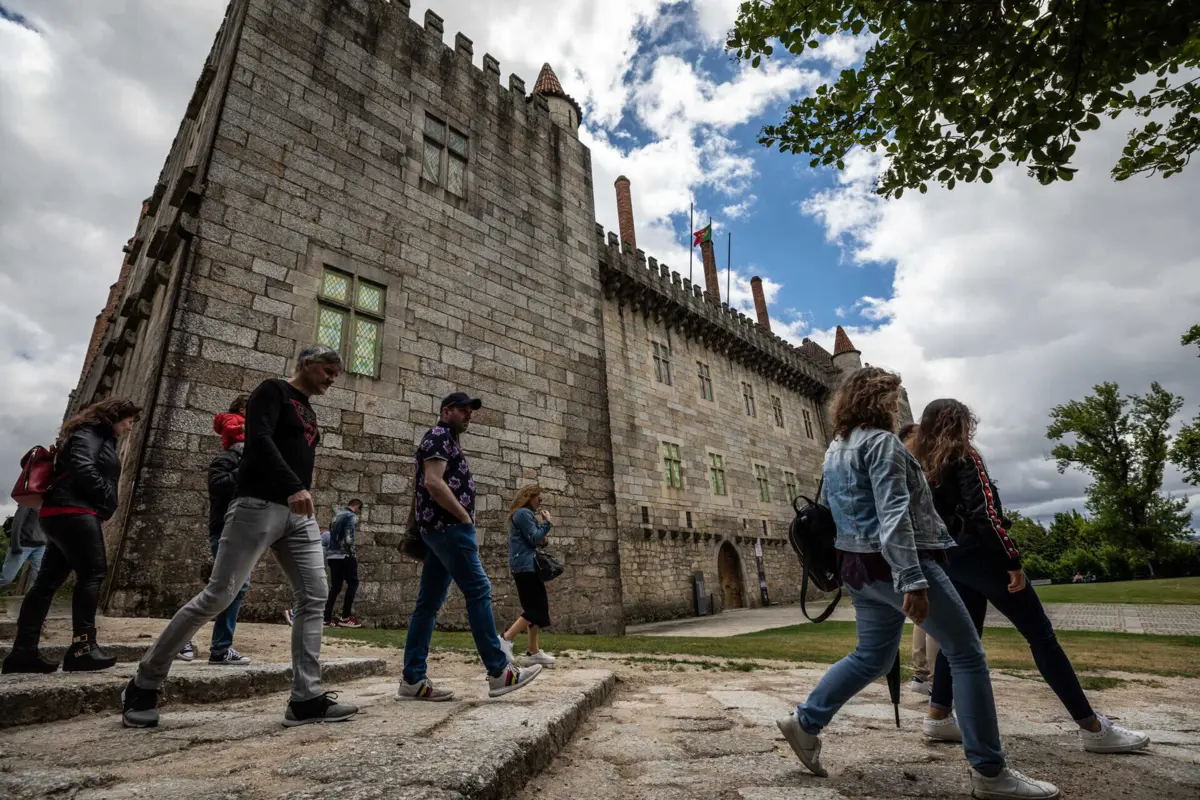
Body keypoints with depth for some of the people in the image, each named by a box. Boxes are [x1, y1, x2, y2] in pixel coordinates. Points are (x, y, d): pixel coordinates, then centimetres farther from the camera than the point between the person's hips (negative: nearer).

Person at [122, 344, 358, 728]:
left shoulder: (309, 411, 24)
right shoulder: (272, 390, 0)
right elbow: (259, 440, -17)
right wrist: (293, 486, -28)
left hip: (299, 513, 8)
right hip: (259, 505, -7)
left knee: (314, 596, -3)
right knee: (217, 595, -4)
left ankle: (306, 699, -1)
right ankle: (144, 683, 17)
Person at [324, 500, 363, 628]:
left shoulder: (337, 515, 18)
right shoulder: (352, 516, -7)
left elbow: (332, 535, 18)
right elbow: (348, 539, -17)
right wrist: (353, 554, -8)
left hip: (332, 556, 8)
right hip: (344, 556, -8)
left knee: (335, 586, 10)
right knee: (353, 583, 1)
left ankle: (327, 617, 7)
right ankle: (346, 617, -2)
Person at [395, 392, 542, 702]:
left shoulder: (448, 442, 26)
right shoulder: (439, 435, -6)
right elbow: (433, 482, -19)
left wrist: (463, 521, 13)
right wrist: (465, 516, -15)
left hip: (441, 528, 11)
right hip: (448, 526, -11)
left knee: (429, 602, 7)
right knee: (478, 590, -10)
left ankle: (412, 680, 11)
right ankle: (499, 672, -7)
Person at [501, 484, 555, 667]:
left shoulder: (524, 514, 22)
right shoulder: (524, 513, -10)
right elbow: (535, 539, -16)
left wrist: (542, 539, 8)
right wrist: (547, 523, -6)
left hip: (526, 566, 11)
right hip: (526, 566, -11)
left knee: (537, 607, 9)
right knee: (535, 608, -12)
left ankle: (533, 652, 11)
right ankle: (505, 639, -15)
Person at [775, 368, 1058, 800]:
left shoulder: (834, 450, 14)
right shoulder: (881, 441, -13)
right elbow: (893, 514, -22)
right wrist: (912, 579, -25)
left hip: (858, 565, 9)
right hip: (895, 563, -9)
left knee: (871, 656, 19)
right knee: (968, 655, 5)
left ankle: (805, 721, 19)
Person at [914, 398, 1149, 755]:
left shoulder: (925, 467, 10)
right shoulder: (963, 456, -11)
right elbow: (985, 513, -20)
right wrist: (1013, 561, -17)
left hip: (952, 561, 7)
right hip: (979, 554, -7)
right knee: (1041, 635, 3)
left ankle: (938, 715, 14)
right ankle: (1093, 727, 11)